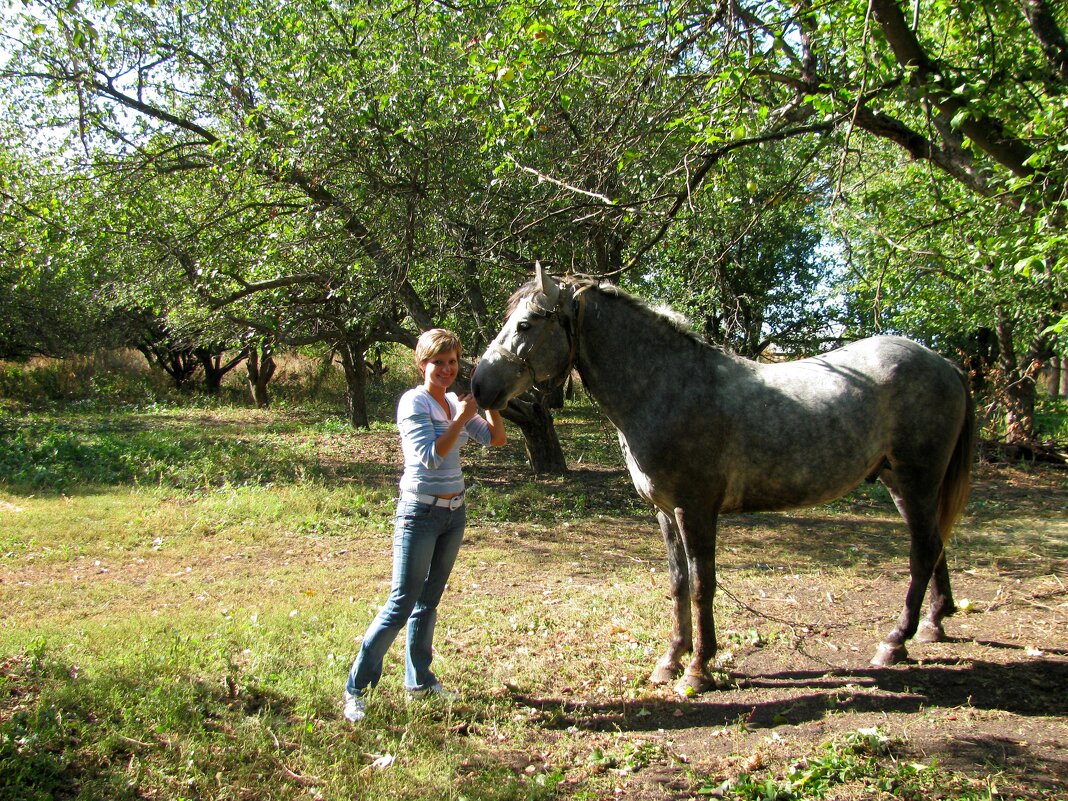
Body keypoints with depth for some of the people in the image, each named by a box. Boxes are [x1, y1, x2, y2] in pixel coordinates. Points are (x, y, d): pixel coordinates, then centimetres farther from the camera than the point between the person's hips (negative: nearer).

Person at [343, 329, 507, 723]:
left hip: (454, 512, 7)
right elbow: (430, 456, -23)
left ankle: (419, 679, 27)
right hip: (420, 513, -7)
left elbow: (497, 439, 5)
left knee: (429, 601, 16)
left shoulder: (456, 402, 8)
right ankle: (356, 687, 6)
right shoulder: (414, 402, -12)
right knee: (401, 605, -5)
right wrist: (462, 417, -22)